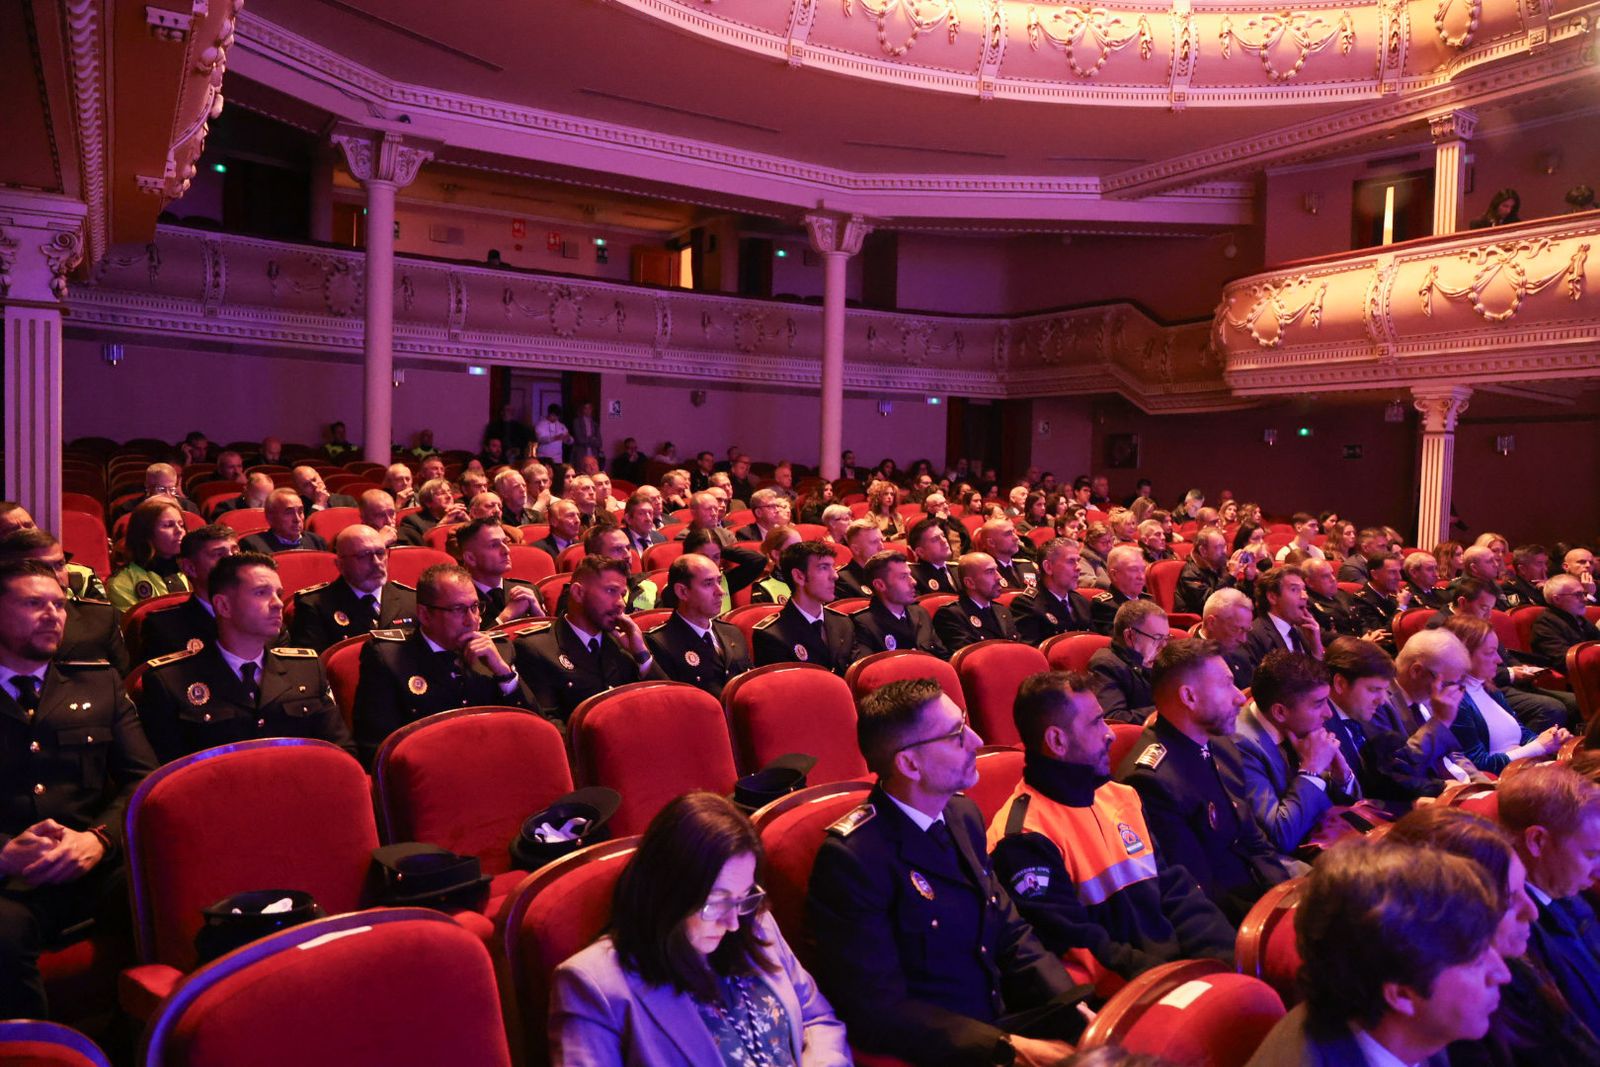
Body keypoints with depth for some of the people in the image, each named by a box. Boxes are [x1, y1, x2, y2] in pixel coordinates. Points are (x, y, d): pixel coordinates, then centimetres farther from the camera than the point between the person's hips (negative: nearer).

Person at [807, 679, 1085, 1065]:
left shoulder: (963, 815, 5)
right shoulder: (853, 858, -18)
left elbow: (1012, 934, 11)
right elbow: (879, 1011, -19)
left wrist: (1084, 1011, -3)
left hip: (1009, 1019, 7)